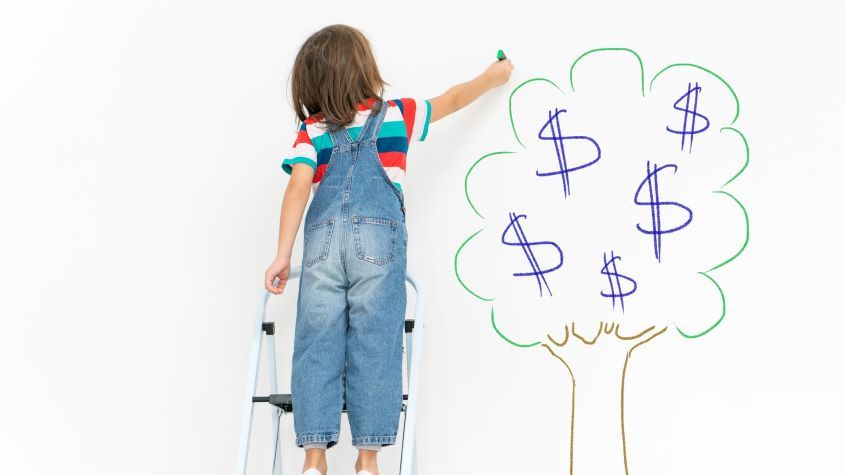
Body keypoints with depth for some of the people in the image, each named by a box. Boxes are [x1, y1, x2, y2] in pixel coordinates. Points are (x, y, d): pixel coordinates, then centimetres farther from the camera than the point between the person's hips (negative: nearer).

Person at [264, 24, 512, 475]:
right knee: (373, 348, 3)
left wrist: (283, 254, -2)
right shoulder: (396, 114, 14)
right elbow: (452, 100, 29)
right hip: (377, 237, -1)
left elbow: (298, 188, -1)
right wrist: (491, 77, 47)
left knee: (317, 346, 5)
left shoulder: (311, 130, 12)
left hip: (323, 239, 1)